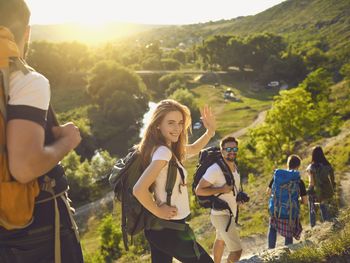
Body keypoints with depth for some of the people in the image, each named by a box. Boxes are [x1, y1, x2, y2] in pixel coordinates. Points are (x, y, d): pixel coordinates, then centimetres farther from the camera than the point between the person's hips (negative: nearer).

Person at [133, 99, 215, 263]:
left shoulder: (168, 148, 4)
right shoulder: (163, 152, -24)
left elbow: (194, 149, 21)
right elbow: (139, 189, -34)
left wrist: (210, 131, 6)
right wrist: (159, 212, -20)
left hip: (161, 227, 8)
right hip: (169, 228, -8)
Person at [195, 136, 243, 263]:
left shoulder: (234, 166, 1)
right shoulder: (215, 169, -26)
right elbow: (199, 190, -24)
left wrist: (239, 196, 1)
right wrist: (221, 190, -28)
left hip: (230, 213, 10)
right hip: (221, 215, -10)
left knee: (221, 240, 28)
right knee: (237, 250, -12)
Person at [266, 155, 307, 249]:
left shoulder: (276, 175, -1)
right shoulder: (299, 181, -8)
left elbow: (268, 192, 7)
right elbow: (305, 201, -4)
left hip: (275, 210, 2)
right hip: (290, 213, -2)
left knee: (272, 228, 24)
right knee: (288, 235, 14)